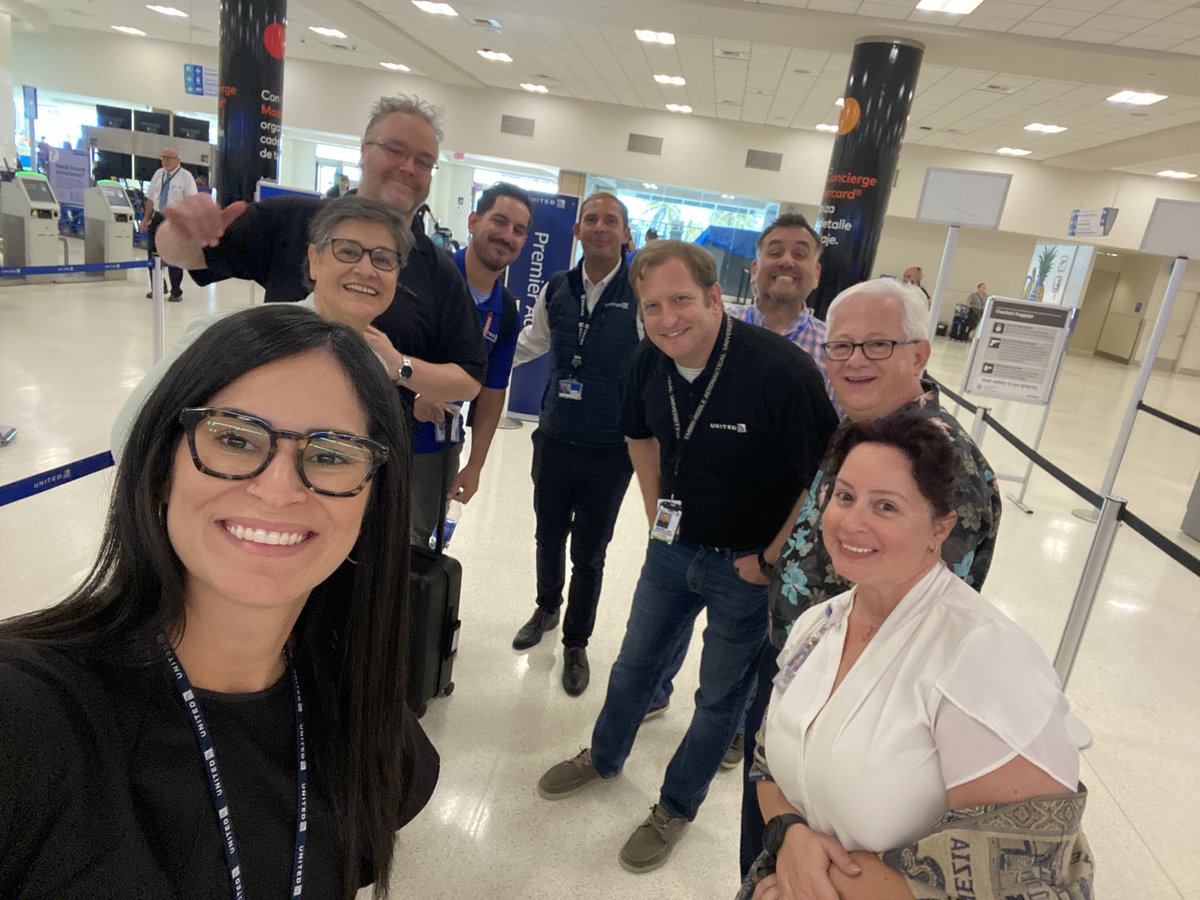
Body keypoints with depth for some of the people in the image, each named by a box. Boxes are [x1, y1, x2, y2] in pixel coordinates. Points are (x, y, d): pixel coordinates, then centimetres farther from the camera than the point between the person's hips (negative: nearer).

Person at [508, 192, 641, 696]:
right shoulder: (556, 289, 1)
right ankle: (547, 608, 50)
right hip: (554, 440, 3)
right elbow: (531, 343, 15)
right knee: (549, 535, 20)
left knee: (589, 553, 10)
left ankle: (576, 644, 33)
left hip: (610, 451, -3)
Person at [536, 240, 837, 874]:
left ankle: (676, 808, 39)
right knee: (634, 664, 23)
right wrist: (655, 509, 9)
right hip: (673, 546, 5)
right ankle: (604, 758, 50)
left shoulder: (782, 369, -28)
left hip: (746, 565, -5)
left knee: (720, 698, 14)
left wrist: (773, 559, -15)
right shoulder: (649, 363, -9)